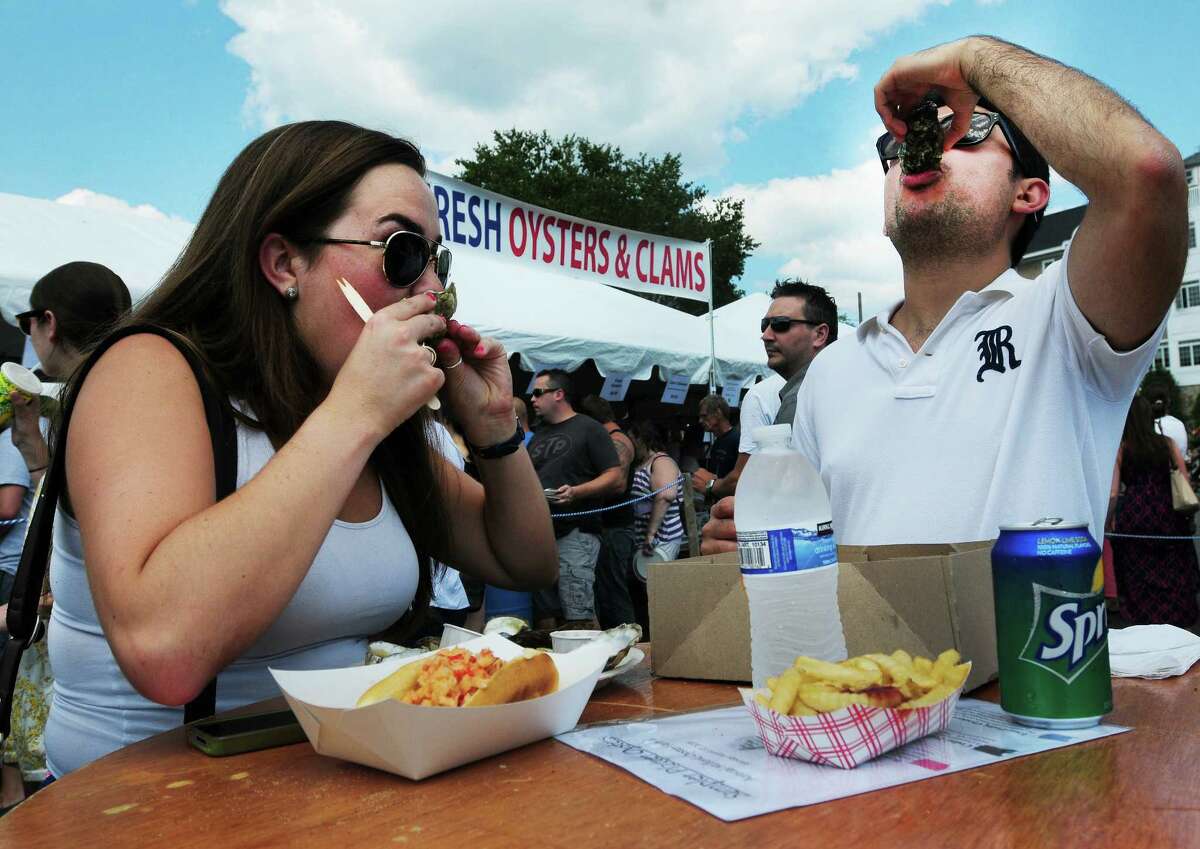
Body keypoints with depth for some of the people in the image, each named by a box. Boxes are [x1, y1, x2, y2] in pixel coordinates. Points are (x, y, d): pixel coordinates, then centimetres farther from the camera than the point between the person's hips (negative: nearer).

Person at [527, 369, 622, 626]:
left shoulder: (588, 428, 0)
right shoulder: (538, 435, 21)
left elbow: (615, 479, -7)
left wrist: (576, 492, -21)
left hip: (575, 534, -7)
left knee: (578, 615, -13)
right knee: (544, 614, 10)